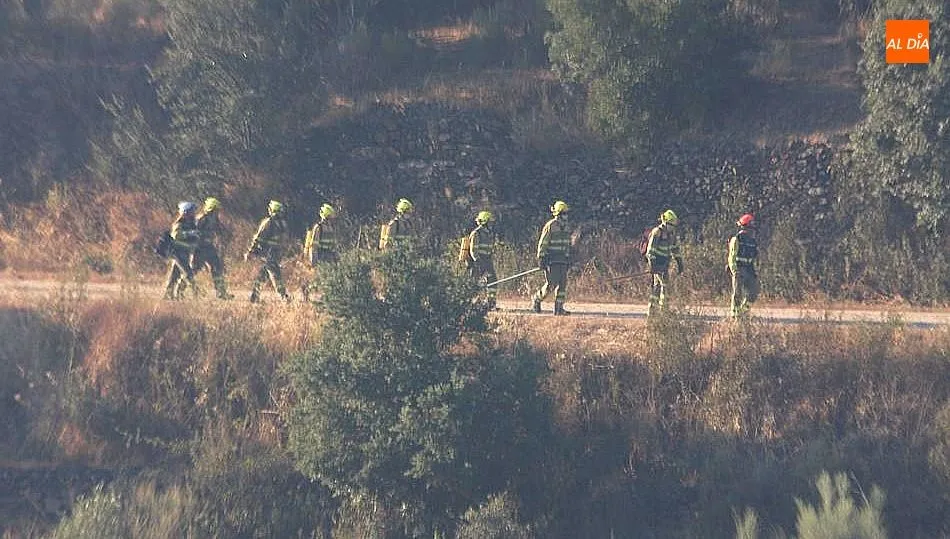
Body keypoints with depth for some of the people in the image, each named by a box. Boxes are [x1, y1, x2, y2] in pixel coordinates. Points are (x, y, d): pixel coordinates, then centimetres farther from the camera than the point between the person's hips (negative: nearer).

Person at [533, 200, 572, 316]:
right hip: (551, 261, -7)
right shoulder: (550, 226, -10)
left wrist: (568, 259, 19)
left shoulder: (565, 227, 13)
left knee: (562, 284, 0)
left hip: (562, 261, 7)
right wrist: (540, 259, -13)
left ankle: (559, 308, 2)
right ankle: (537, 301, 12)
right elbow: (542, 244, -10)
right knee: (550, 284, -9)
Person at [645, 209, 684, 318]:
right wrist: (652, 265, -26)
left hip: (665, 263, 8)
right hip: (657, 263, -8)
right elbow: (651, 250, -20)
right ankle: (663, 309, -13)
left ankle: (651, 310, 14)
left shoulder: (671, 233, 9)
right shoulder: (657, 232, -16)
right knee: (665, 284, -14)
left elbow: (675, 249, 18)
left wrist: (679, 263, 15)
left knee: (657, 286, 10)